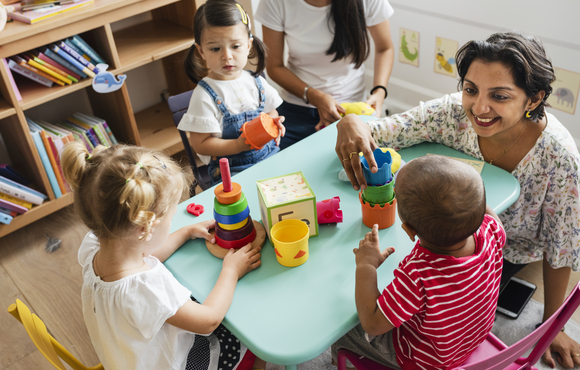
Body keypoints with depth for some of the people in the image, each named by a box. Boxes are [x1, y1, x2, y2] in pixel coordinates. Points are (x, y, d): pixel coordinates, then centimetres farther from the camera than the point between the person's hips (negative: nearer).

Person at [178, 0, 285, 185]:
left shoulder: (256, 82, 6)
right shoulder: (204, 95, -10)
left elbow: (271, 113, 20)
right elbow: (201, 145, -11)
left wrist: (275, 125, -4)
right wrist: (239, 145, -22)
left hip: (270, 157, 6)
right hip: (231, 170, -5)